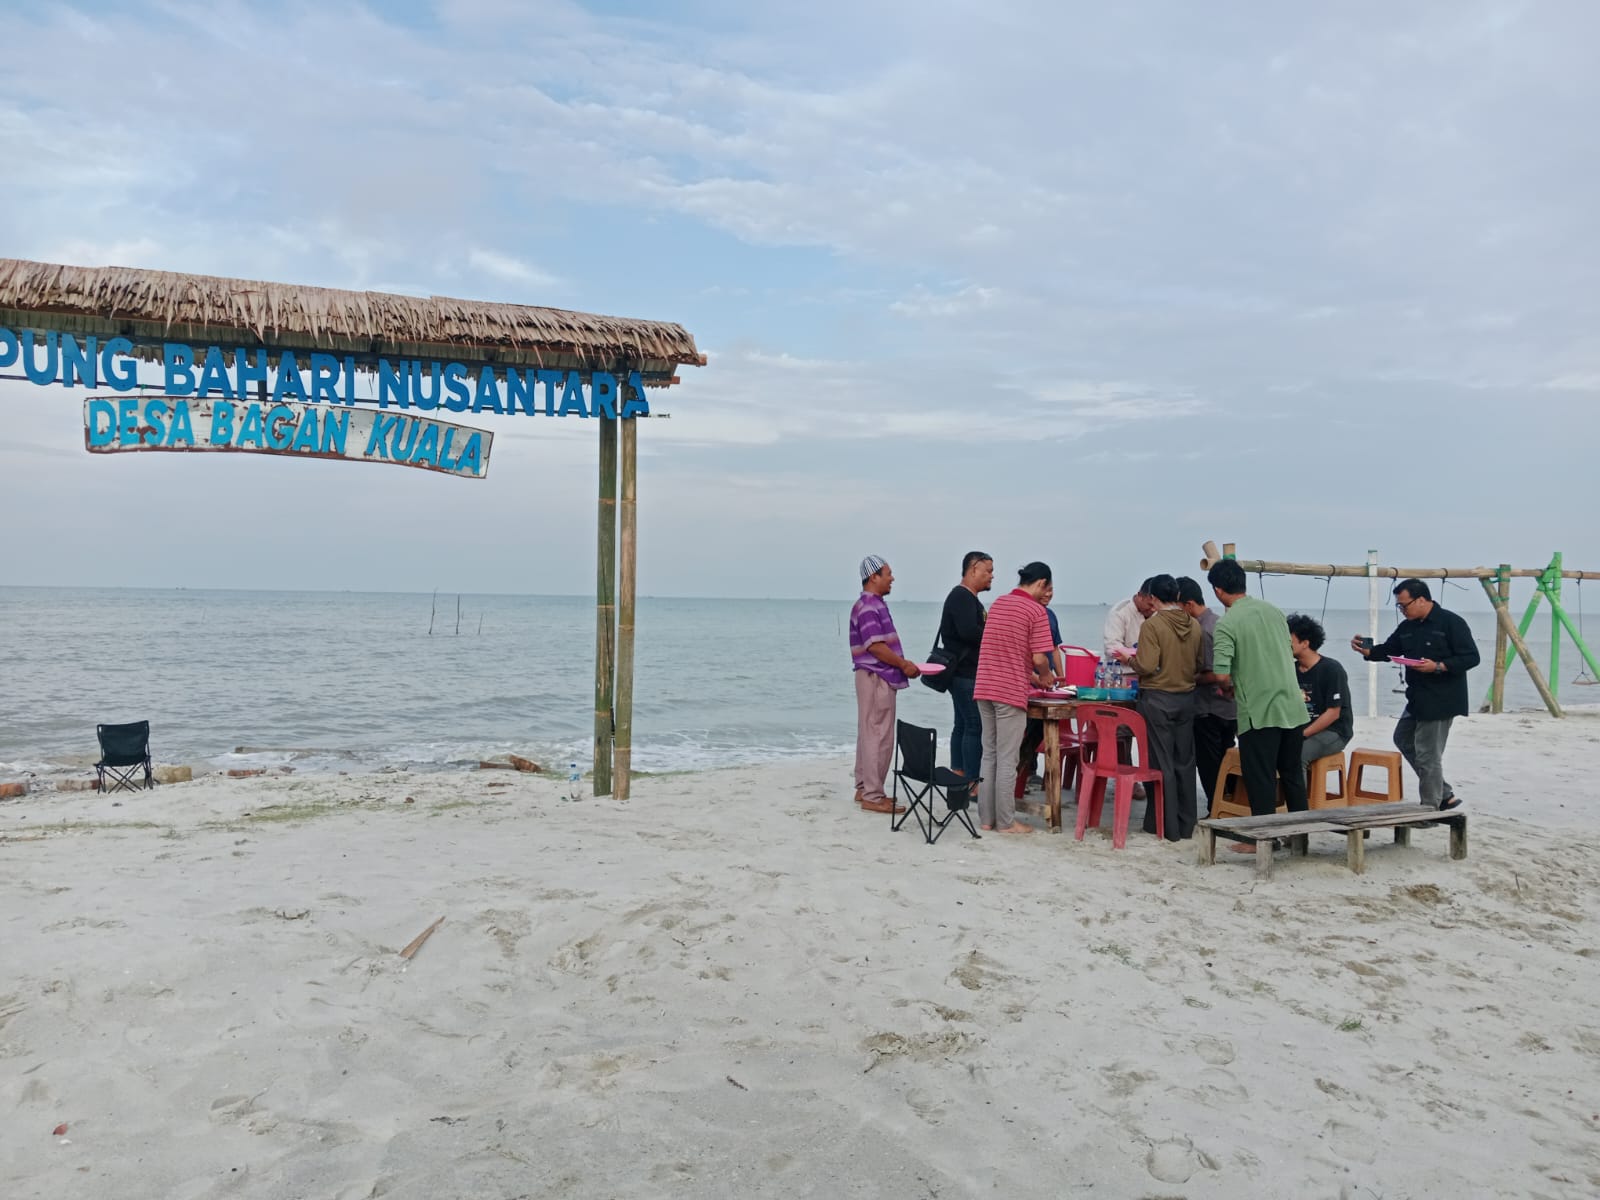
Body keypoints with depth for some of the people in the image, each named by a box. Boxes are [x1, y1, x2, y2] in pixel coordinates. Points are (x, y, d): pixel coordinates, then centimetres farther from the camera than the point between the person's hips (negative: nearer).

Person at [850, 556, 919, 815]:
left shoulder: (874, 605, 16)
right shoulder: (868, 606, -16)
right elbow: (875, 646, -22)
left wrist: (903, 664, 13)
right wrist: (903, 664, -13)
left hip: (877, 677, 10)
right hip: (876, 678, -10)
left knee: (869, 734, 14)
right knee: (878, 737, -7)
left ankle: (864, 788, 21)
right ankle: (872, 796, -4)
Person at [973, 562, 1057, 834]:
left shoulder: (997, 603, 13)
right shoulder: (1036, 611, -9)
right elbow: (1039, 659, -14)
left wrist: (1031, 676, 23)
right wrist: (1046, 676, 7)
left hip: (985, 689, 7)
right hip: (1011, 692, -7)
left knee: (989, 755, 13)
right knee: (1007, 759, 0)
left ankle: (986, 817, 17)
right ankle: (1006, 822, 7)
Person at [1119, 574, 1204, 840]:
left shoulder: (1152, 624, -14)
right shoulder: (1194, 625, 2)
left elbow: (1147, 666, -18)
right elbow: (1200, 665, 9)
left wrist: (1129, 658, 0)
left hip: (1157, 699, -5)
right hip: (1186, 698, 5)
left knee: (1161, 763, 2)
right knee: (1184, 762, 12)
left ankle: (1166, 825, 7)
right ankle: (1186, 824, 19)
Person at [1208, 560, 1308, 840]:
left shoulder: (1226, 624, -13)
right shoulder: (1274, 611, 7)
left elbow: (1222, 674, -20)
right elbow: (1288, 653, 16)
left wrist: (1229, 686, 2)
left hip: (1258, 712, -6)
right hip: (1291, 707, 6)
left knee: (1260, 779, 3)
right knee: (1293, 773, 17)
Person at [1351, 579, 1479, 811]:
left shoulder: (1451, 622, -13)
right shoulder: (1407, 627, 11)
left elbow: (1471, 657, -16)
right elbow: (1388, 650, 16)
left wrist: (1438, 666, -25)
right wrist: (1366, 651, -3)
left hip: (1441, 702, -10)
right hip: (1417, 700, 10)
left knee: (1428, 755, -5)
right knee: (1404, 740, 18)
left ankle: (1430, 810, 8)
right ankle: (1444, 794, 26)